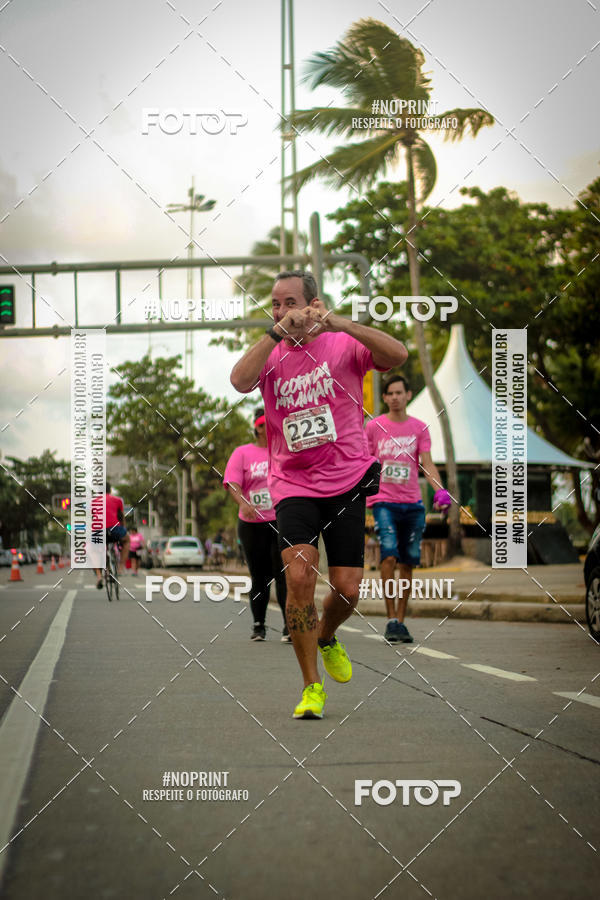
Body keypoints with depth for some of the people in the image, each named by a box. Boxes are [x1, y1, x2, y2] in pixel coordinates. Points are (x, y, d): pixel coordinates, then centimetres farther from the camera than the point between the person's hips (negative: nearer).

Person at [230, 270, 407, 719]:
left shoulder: (343, 345, -1)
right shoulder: (271, 356, 6)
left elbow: (398, 355, -20)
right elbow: (240, 381, -16)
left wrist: (338, 322, -29)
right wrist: (276, 332, -25)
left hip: (347, 480, -1)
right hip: (293, 484, 1)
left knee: (347, 590, -1)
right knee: (299, 576, -18)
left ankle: (327, 636, 36)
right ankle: (312, 686, -6)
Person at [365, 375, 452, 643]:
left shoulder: (419, 428, 9)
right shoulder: (374, 426, 4)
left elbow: (427, 463, 3)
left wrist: (440, 490, -14)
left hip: (413, 503, 2)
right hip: (383, 501, -2)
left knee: (408, 563, 3)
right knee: (389, 556, -18)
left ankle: (401, 622, 11)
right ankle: (391, 621, -15)